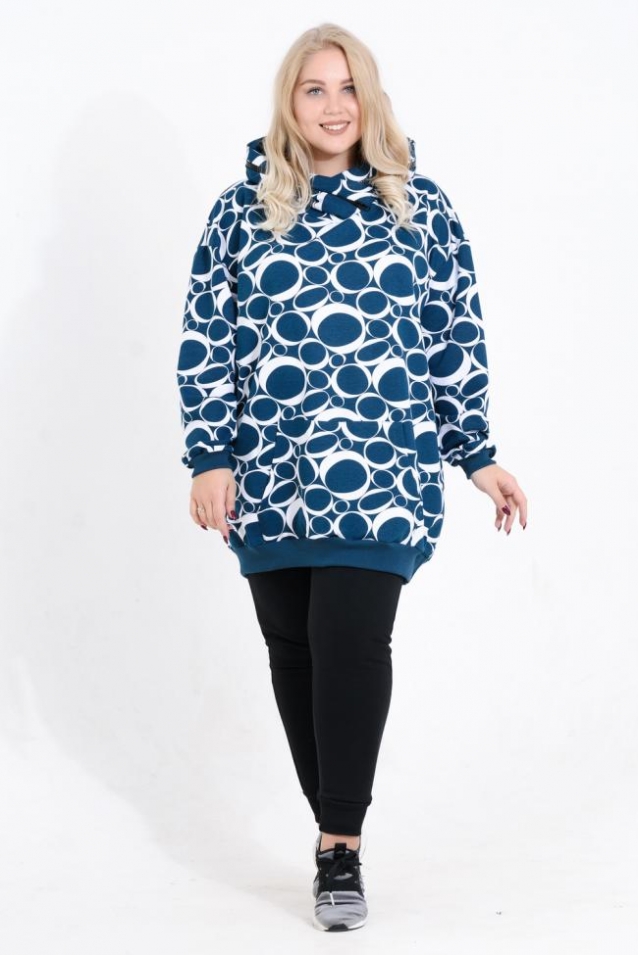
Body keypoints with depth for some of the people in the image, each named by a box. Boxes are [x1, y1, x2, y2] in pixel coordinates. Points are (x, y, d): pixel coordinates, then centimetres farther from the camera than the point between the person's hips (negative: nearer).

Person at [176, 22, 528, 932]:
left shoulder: (422, 209, 7)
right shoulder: (242, 210, 8)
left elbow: (458, 342, 9)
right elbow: (206, 344, 6)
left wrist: (479, 456, 7)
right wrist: (211, 458, 0)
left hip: (381, 476, -2)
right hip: (270, 479, 2)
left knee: (352, 640, -14)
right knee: (295, 650, 6)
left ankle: (341, 846, -5)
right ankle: (337, 834, 20)